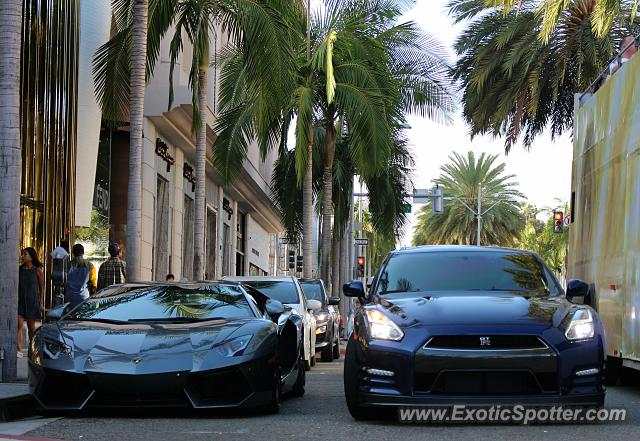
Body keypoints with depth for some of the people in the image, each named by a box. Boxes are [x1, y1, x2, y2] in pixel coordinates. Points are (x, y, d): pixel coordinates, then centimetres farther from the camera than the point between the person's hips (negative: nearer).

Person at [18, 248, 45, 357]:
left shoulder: (38, 271, -4)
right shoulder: (20, 269, 5)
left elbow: (42, 288, 1)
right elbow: (17, 285, 10)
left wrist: (41, 303, -2)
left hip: (32, 300, -2)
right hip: (20, 300, 2)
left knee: (31, 325, 8)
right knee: (19, 324, -11)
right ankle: (19, 350, -16)